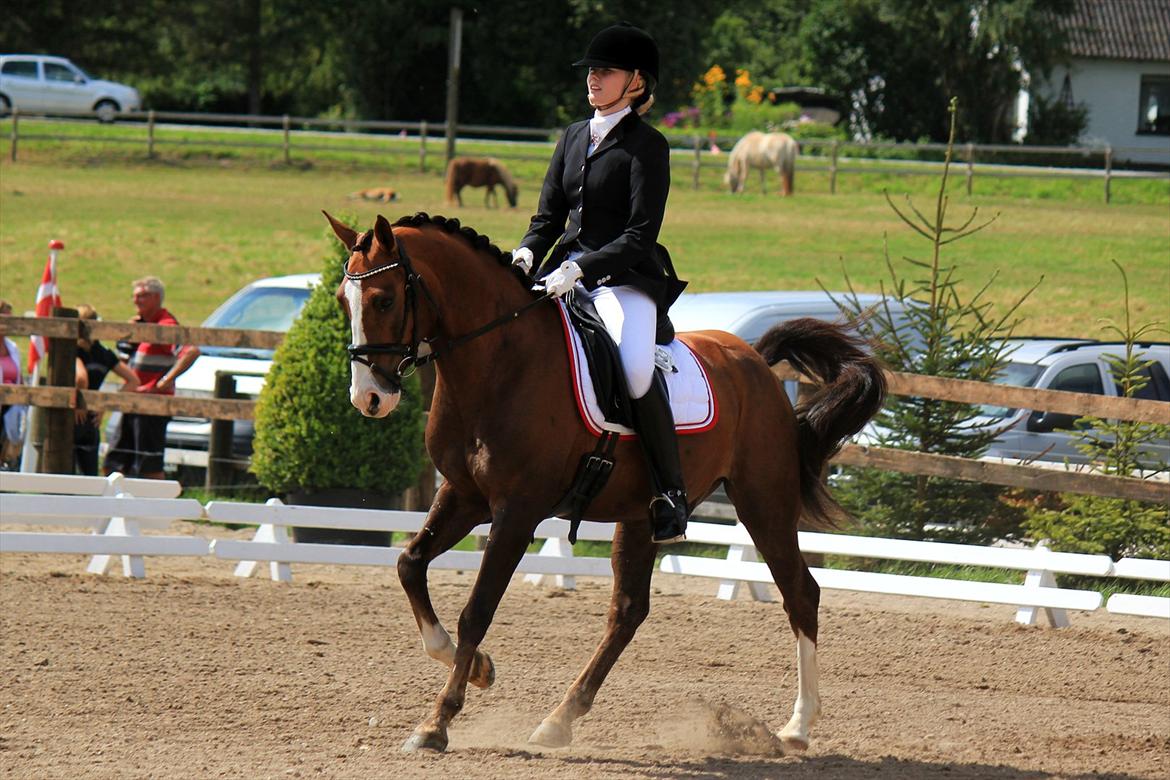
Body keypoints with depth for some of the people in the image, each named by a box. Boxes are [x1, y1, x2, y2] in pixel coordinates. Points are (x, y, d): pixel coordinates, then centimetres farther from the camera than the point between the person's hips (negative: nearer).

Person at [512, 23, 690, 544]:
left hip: (626, 278, -7)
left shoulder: (646, 145, -6)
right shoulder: (574, 138, 15)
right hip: (568, 274, 7)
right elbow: (549, 215, 16)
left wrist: (580, 268, -23)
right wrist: (527, 253, -5)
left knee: (637, 374, -31)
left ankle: (672, 495, -18)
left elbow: (640, 235, -12)